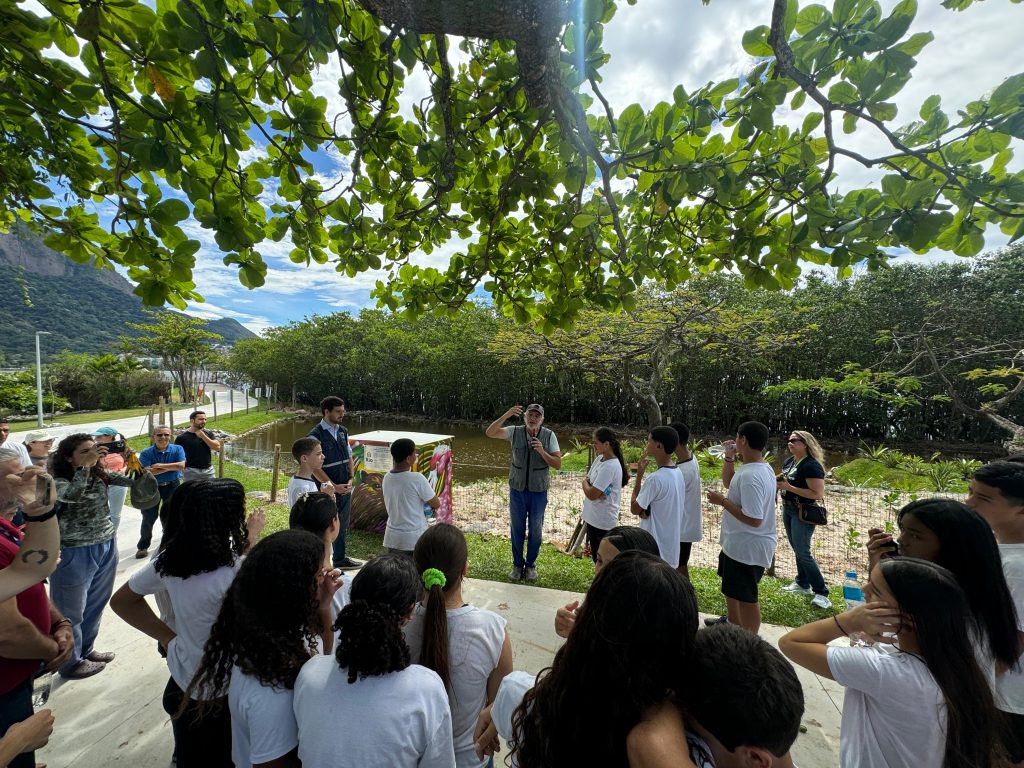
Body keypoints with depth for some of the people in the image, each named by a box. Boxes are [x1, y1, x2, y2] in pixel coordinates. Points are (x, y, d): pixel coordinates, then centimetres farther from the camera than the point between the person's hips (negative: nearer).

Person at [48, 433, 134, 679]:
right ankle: (71, 662, 30)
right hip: (76, 553, -5)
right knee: (72, 610, 12)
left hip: (107, 546, 6)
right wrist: (85, 465, -32)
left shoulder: (100, 474, 1)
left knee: (96, 604, 20)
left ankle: (86, 650, 40)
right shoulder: (58, 482, -15)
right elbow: (72, 496, -34)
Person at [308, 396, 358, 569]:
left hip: (345, 489, 7)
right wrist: (334, 486, -16)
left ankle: (340, 558, 35)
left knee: (343, 526, 18)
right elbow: (315, 467, -16)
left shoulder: (343, 431, 6)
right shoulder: (316, 435, -14)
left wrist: (350, 480, -1)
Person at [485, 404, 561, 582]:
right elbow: (489, 432, -19)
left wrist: (542, 452, -28)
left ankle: (531, 564, 36)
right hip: (517, 489, 1)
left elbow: (558, 464, -12)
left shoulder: (549, 436, -11)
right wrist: (506, 415, -30)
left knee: (535, 530, 15)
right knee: (517, 528, 15)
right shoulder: (515, 432, -9)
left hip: (539, 491, -1)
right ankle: (517, 564, 36)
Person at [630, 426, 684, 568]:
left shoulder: (656, 478, -27)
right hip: (670, 546, 8)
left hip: (655, 550, -8)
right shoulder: (678, 473, 1)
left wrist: (639, 474, -12)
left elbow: (635, 509, -14)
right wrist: (645, 509, -7)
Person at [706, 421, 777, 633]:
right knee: (731, 586, 29)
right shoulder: (761, 467, 3)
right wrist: (729, 458, 6)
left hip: (748, 547, -11)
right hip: (738, 542, 11)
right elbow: (729, 483, 18)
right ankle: (733, 622, 50)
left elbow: (754, 519, -32)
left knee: (746, 597, 7)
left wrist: (722, 501, -23)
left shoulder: (751, 476, -31)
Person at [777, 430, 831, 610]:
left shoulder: (812, 465, -20)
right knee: (797, 549, 18)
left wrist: (789, 487, -26)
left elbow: (818, 494, -25)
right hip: (788, 510, 9)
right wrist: (778, 482, -2)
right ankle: (803, 584, 31)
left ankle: (822, 593, 7)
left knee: (803, 552, -5)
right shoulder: (789, 461, 6)